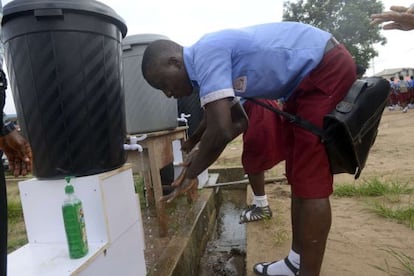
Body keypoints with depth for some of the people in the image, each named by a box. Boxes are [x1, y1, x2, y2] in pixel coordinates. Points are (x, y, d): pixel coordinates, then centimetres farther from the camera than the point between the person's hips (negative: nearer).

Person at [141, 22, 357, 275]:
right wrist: (201, 154, 12)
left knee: (311, 180, -10)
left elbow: (220, 131, -27)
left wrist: (191, 174, -10)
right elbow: (238, 122, 18)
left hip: (328, 68, -10)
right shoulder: (210, 59, 10)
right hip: (310, 75, 10)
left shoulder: (206, 54, -20)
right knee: (299, 174, 11)